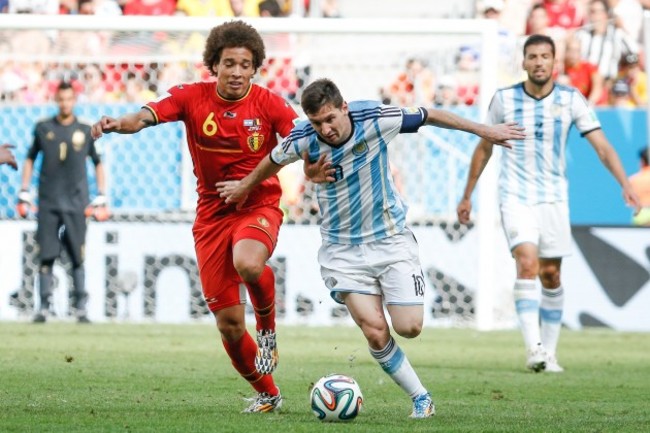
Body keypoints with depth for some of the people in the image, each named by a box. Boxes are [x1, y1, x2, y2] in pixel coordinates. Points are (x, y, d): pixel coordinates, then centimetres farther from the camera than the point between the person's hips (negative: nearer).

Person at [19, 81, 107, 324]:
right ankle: (44, 308, 1)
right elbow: (30, 159, 15)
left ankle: (81, 309, 2)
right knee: (46, 257, -2)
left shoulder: (85, 131, 5)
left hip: (76, 204, 0)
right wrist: (24, 192, 9)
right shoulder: (43, 129, 6)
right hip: (48, 203, 0)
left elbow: (98, 163, 13)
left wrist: (101, 196, 7)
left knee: (78, 258, -1)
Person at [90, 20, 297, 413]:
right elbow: (147, 116, -21)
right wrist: (120, 123, -43)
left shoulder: (268, 104, -7)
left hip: (258, 205, -2)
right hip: (212, 214, 2)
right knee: (229, 324, 2)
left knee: (247, 263, -38)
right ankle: (268, 394, 25)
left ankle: (268, 328, -6)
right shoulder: (192, 98, -5)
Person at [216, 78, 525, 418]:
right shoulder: (302, 140, -15)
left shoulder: (375, 119, -18)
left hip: (391, 238, 0)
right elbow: (274, 160, 8)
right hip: (343, 247, 0)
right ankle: (420, 397, 4)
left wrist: (484, 131, 3)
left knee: (409, 327, -11)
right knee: (375, 332, -14)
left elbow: (428, 116, -3)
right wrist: (244, 187, 24)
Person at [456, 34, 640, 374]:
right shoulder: (504, 100, -2)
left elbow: (602, 146, -7)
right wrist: (467, 196, 14)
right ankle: (534, 348, -26)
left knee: (551, 275, 5)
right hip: (515, 196, -2)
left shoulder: (570, 100, -3)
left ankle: (549, 352, 17)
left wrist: (625, 185, -20)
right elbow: (484, 148, 10)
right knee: (527, 264, -20)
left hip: (553, 197, 2)